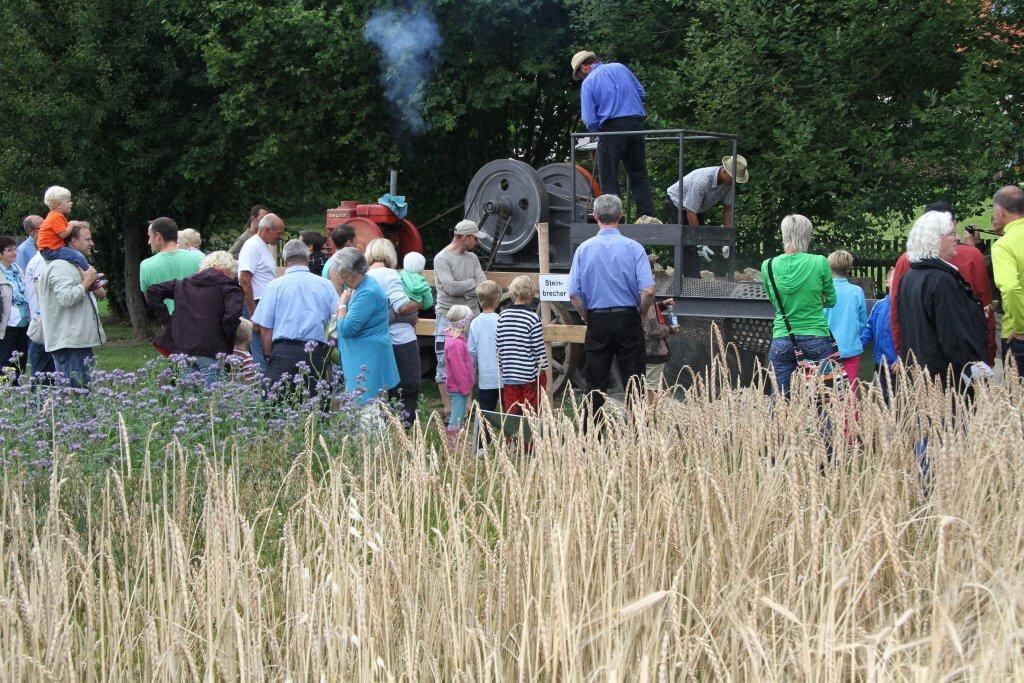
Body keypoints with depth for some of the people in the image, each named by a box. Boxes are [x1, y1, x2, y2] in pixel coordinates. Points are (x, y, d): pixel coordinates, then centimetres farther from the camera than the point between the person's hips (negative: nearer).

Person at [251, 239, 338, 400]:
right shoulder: (326, 285, 9)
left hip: (284, 351, -2)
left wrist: (270, 356, 11)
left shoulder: (275, 286, 5)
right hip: (317, 354, 2)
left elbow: (264, 328, 2)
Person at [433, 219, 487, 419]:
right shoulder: (442, 258, -10)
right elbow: (451, 287, -19)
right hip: (448, 318, -7)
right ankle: (448, 409, 1)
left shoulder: (472, 258, 11)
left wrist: (462, 289, -14)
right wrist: (472, 283, -5)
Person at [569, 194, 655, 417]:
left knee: (596, 383, 8)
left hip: (597, 322, 1)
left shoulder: (584, 249, -1)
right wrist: (640, 313, 4)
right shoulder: (633, 248, -6)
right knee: (633, 382, 3)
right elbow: (648, 291, -13)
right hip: (628, 319, -1)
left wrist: (588, 319, 11)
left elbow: (574, 294, -3)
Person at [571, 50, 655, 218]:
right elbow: (642, 94, 16)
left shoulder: (589, 82, 0)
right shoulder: (620, 68, 13)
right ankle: (648, 215, 6)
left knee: (609, 177, 4)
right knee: (639, 175, 11)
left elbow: (590, 120, -6)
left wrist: (599, 134, 11)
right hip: (636, 123, 5)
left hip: (611, 128, -4)